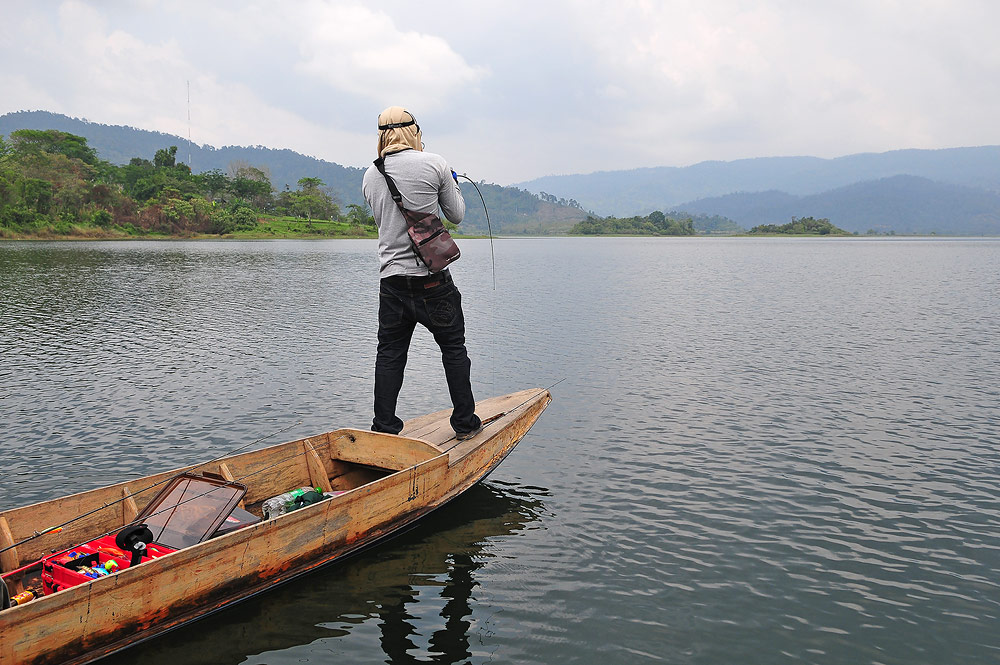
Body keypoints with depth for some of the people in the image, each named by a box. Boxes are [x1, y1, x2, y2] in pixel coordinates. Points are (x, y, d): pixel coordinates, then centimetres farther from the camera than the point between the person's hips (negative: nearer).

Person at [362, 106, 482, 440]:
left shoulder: (370, 176, 7)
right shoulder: (434, 164, -5)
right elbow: (456, 215, 4)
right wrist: (454, 186, 23)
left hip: (391, 279, 3)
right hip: (433, 277, -3)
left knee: (390, 353, 10)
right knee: (454, 349, 9)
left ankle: (384, 427, 12)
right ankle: (465, 423, 16)